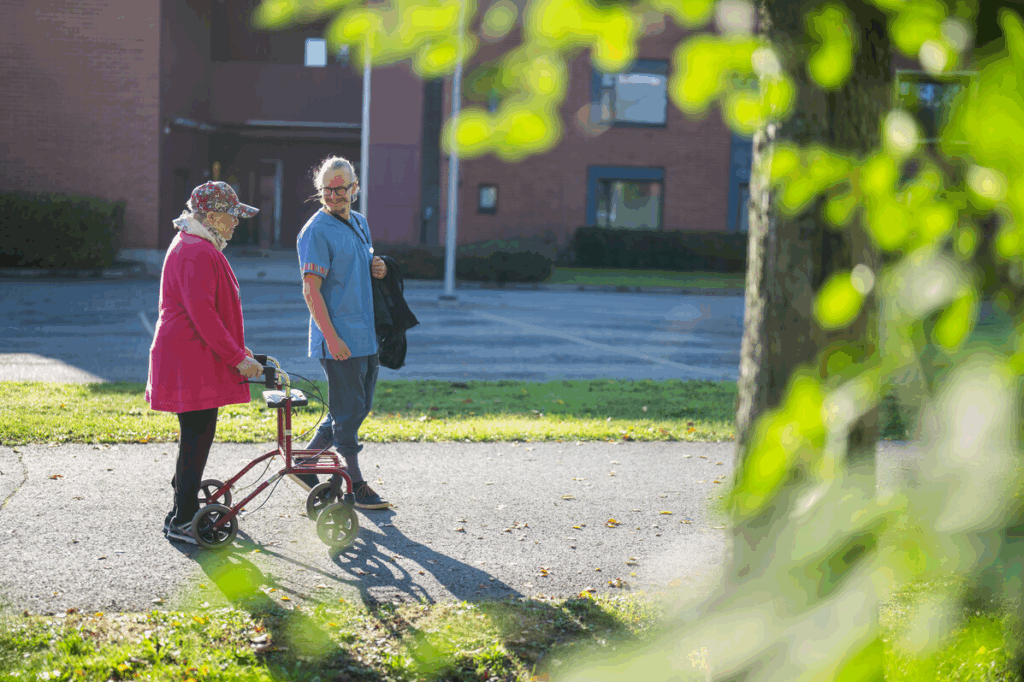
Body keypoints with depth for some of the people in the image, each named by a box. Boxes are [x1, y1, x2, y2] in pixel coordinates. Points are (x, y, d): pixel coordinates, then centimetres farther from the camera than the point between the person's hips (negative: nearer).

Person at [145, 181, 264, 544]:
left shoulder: (194, 245, 19)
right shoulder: (197, 252, -17)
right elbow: (203, 314, -23)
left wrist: (239, 351, 23)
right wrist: (238, 357, -18)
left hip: (196, 358, 11)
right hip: (193, 361, -11)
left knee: (196, 436, 17)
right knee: (197, 436, -6)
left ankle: (183, 510, 27)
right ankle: (182, 520, 1)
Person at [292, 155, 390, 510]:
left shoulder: (360, 223, 14)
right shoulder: (317, 231, -11)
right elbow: (311, 290, -15)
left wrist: (377, 269, 4)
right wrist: (332, 337, -21)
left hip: (366, 336, 9)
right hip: (339, 339, -9)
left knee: (359, 408, 14)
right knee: (348, 412, -1)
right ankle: (355, 486, 10)